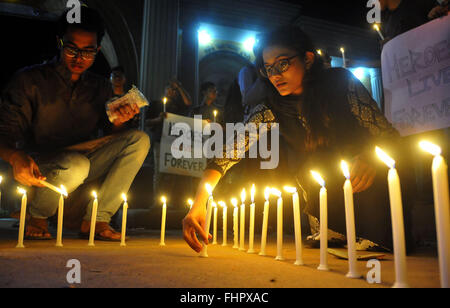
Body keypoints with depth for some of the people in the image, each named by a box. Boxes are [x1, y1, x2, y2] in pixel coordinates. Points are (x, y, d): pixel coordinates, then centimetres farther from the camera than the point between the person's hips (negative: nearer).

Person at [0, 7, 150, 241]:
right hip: (36, 166, -4)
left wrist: (118, 123, -16)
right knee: (75, 165, -38)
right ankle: (37, 217, -3)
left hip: (83, 161, 4)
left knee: (139, 140, -13)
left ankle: (96, 220, -15)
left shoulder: (101, 87, 8)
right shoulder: (30, 80, -3)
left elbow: (113, 138, 8)